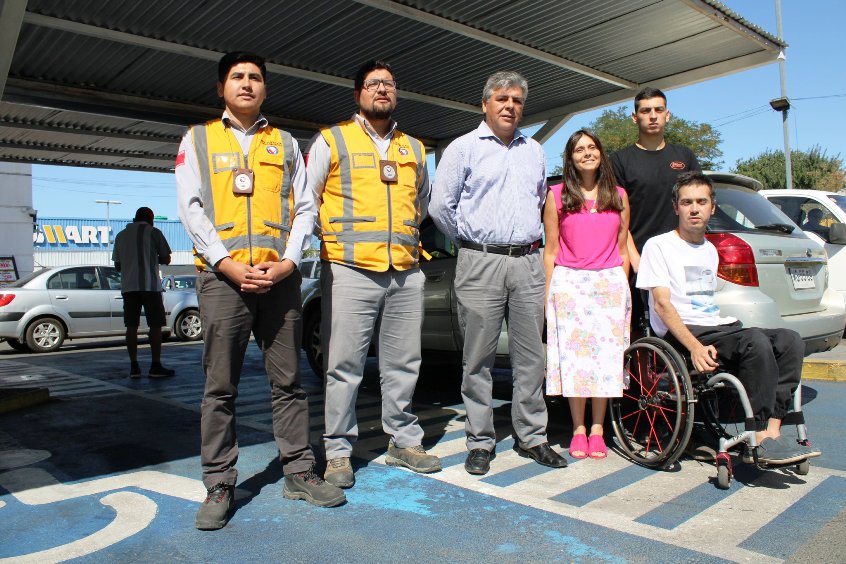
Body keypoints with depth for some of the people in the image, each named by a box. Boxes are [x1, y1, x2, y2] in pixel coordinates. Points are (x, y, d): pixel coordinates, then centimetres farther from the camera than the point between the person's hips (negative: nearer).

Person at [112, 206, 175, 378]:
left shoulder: (121, 235, 14)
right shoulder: (154, 232, 1)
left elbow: (117, 265, 17)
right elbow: (166, 259, 2)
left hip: (128, 286, 4)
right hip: (150, 285, -4)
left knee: (131, 326, 6)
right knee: (155, 325, 0)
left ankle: (134, 367, 5)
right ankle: (155, 366, -2)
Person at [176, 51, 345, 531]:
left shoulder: (285, 143, 17)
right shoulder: (199, 139, 13)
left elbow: (305, 207, 9)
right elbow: (191, 207, 2)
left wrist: (289, 261, -6)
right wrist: (227, 264, -10)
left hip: (281, 277, 1)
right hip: (223, 276, -1)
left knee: (288, 381, 6)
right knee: (220, 386, 2)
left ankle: (299, 473, 16)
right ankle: (219, 485, 12)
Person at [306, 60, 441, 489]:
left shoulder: (414, 148, 19)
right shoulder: (332, 141, 7)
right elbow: (306, 201, 9)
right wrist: (334, 237, 5)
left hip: (406, 273, 4)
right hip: (350, 272, -4)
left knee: (403, 364, 10)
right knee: (343, 367, -3)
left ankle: (404, 442, 24)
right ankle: (338, 453, 9)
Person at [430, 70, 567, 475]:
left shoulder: (534, 151, 18)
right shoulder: (463, 148, 4)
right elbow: (440, 206, 2)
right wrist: (469, 241, 9)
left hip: (527, 263, 4)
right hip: (480, 263, -4)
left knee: (530, 355, 6)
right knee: (478, 358, 0)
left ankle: (532, 436, 17)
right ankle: (480, 442, 10)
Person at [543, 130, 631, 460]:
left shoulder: (618, 196, 11)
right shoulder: (557, 196, 4)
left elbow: (622, 249, 13)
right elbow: (551, 251, 3)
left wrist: (624, 287, 8)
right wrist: (547, 294, -1)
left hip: (610, 283, 2)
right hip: (569, 282, -2)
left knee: (606, 356, 1)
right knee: (574, 356, -3)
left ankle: (597, 430, 12)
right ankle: (578, 430, 8)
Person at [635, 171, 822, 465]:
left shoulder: (710, 250, 24)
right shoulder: (658, 246, 0)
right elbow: (662, 304, -10)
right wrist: (695, 347, -24)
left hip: (718, 328, 7)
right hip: (682, 332, -7)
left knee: (790, 341, -15)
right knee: (756, 342, -30)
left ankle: (771, 428, -22)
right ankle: (762, 438, -25)